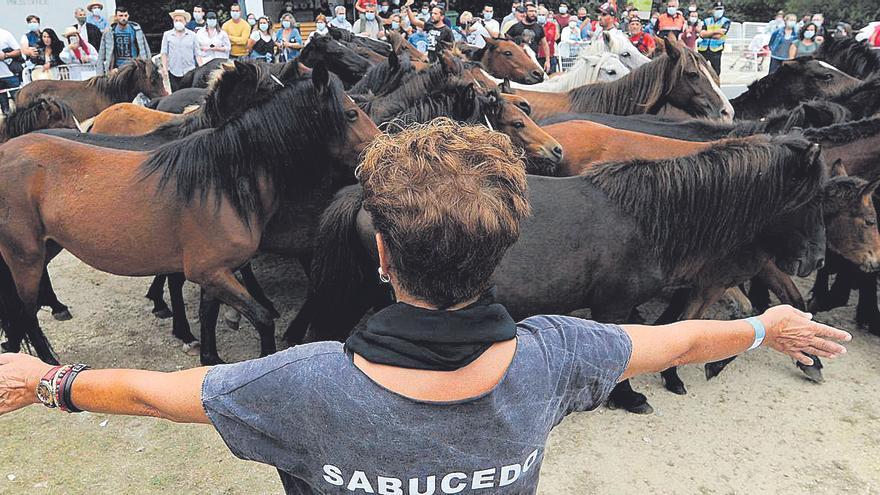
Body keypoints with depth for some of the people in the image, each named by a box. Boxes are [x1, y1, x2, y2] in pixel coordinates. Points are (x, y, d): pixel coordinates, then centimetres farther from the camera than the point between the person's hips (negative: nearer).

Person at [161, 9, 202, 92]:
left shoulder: (192, 35, 7)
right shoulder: (167, 35, 8)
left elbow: (197, 53, 6)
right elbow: (164, 52, 6)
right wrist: (164, 67, -4)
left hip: (189, 71, -1)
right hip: (173, 72, 1)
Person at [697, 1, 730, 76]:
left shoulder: (726, 21, 4)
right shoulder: (706, 21, 12)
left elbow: (718, 36, -9)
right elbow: (701, 34, -5)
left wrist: (707, 33, -1)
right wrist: (715, 31, -11)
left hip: (715, 50, -2)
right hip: (703, 49, 2)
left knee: (716, 72, 1)